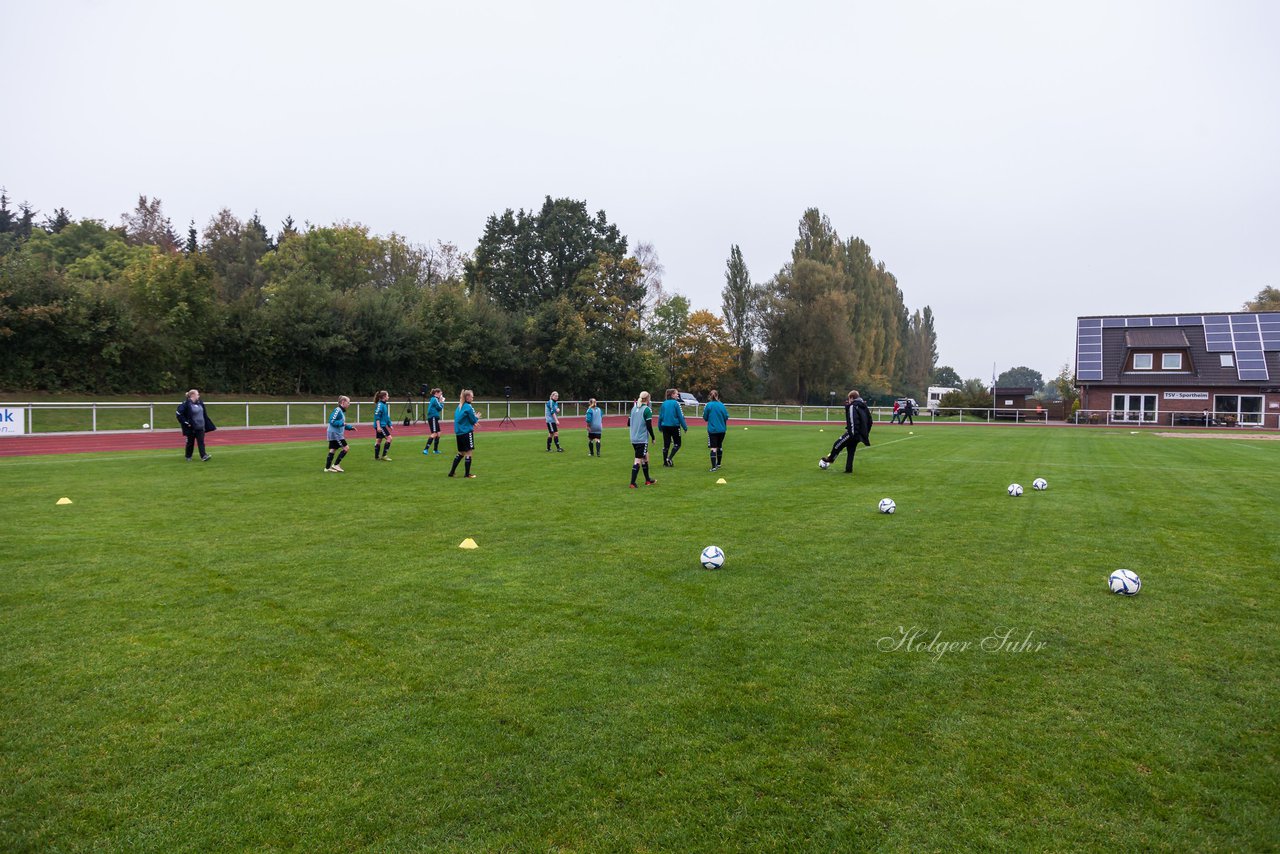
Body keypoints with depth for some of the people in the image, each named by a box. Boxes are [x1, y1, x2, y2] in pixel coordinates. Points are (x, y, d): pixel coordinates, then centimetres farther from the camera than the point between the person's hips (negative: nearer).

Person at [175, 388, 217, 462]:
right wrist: (186, 422, -15)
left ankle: (203, 456, -10)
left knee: (201, 442, -4)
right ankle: (188, 457, 23)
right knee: (190, 442, 7)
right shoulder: (186, 404, -12)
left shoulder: (200, 403, 8)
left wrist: (206, 425, 15)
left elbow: (204, 414, 19)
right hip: (191, 428, -5)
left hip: (200, 427, 5)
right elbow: (178, 413, -14)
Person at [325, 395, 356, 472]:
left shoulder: (342, 411, 15)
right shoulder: (337, 410, -15)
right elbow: (332, 421, -20)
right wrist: (342, 423, -23)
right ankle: (336, 464, -1)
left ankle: (327, 467, 12)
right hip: (335, 433, -10)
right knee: (345, 448, -6)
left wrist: (350, 427, 16)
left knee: (333, 450, 10)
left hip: (334, 434, 10)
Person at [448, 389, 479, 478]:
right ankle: (467, 474, 3)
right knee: (468, 453, 0)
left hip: (458, 433, 8)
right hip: (467, 432, -8)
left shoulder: (459, 406, 12)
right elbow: (473, 420, -9)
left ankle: (451, 472, 16)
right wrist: (477, 417, 12)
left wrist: (472, 423, 15)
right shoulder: (468, 407, -13)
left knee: (461, 453, 17)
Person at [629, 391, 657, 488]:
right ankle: (632, 483, -5)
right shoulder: (647, 409, -11)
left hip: (634, 439, 7)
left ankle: (648, 480, 28)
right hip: (642, 439, -7)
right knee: (638, 460, -4)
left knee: (645, 457, 19)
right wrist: (653, 437, -3)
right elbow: (649, 426, -14)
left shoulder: (633, 408, 9)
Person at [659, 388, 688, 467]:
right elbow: (680, 416, -9)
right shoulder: (676, 403, -10)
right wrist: (685, 427, -3)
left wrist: (660, 426, 18)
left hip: (665, 426, 5)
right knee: (677, 444, 6)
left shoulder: (664, 403, 5)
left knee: (666, 444, 11)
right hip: (674, 426, -5)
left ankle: (665, 462, 13)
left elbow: (660, 416, 8)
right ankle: (669, 458, -9)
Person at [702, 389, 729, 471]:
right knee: (719, 446, 19)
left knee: (713, 448, -6)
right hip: (722, 429, 4)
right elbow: (726, 417, 2)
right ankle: (718, 464, 32)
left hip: (712, 430, -4)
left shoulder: (708, 405, -8)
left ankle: (714, 467, -15)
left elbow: (705, 418, -3)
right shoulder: (721, 405, 0)